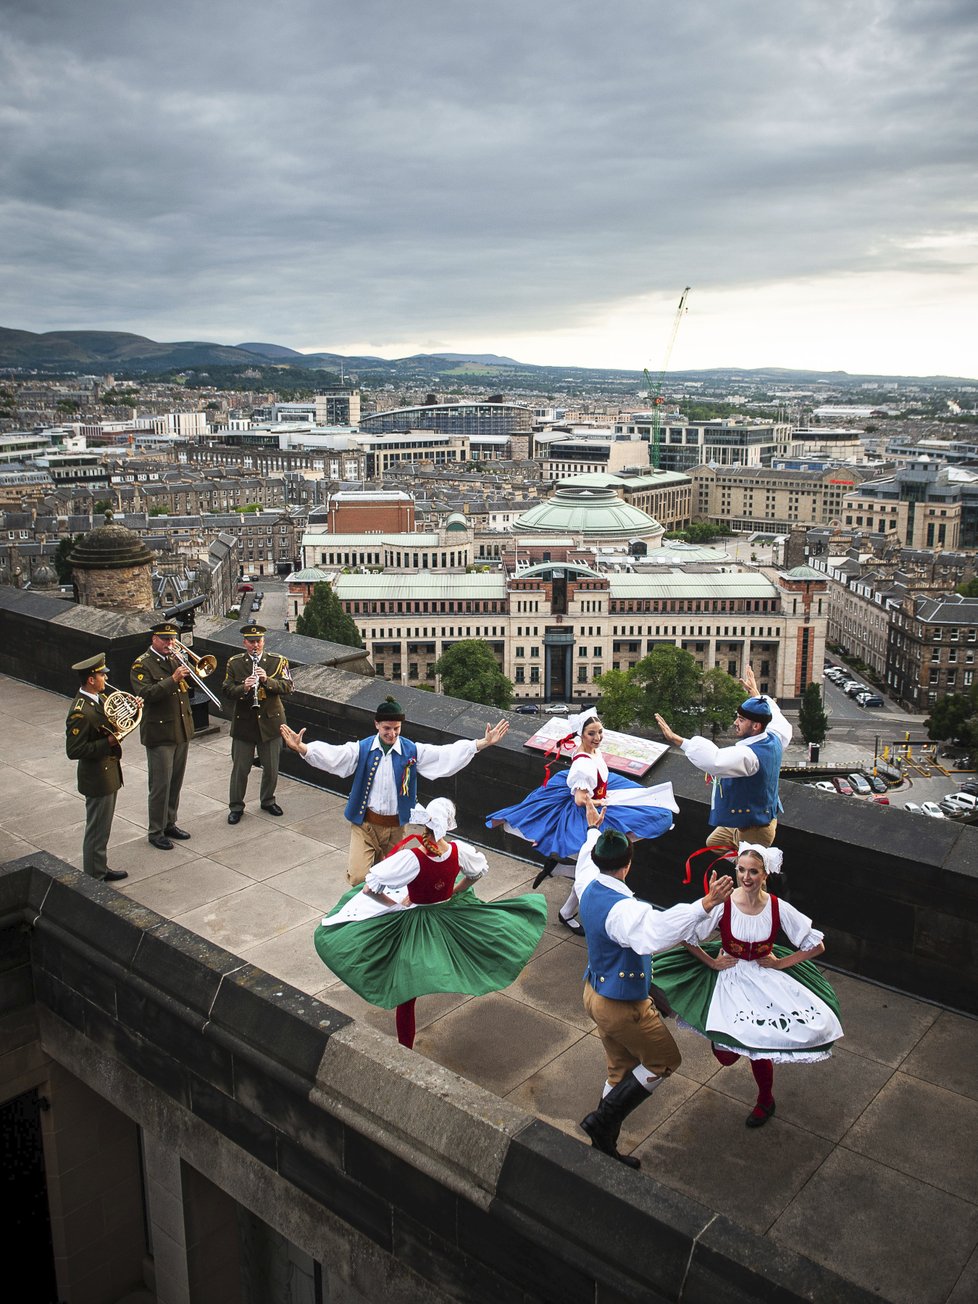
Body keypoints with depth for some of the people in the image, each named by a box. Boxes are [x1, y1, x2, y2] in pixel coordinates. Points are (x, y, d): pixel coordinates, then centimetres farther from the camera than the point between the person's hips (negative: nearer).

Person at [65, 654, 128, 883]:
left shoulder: (99, 699, 3)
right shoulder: (80, 713, -26)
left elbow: (110, 724, 17)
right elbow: (74, 751, -26)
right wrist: (107, 742, -26)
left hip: (109, 773, 9)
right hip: (97, 779, -9)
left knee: (102, 829, 21)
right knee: (97, 831, 4)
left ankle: (101, 869, 35)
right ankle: (94, 878, 17)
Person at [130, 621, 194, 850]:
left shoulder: (175, 659, 11)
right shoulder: (142, 664, -9)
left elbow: (189, 687, 11)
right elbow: (146, 694, -22)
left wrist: (189, 674, -9)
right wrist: (173, 679, -29)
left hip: (182, 730, 7)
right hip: (159, 733, -7)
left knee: (176, 782, 15)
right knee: (160, 784, -1)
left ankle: (170, 824, 28)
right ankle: (156, 832, 9)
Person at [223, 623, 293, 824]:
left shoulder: (277, 661, 1)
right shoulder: (234, 663, 1)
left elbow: (287, 686, -8)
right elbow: (227, 690, -4)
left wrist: (267, 680, -24)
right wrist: (243, 688, -24)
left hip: (270, 722, 1)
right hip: (243, 723, -1)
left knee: (271, 768, 11)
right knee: (240, 768, 5)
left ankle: (268, 800, 32)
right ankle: (236, 807, 20)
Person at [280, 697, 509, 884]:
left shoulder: (413, 751, -3)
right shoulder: (361, 749, -5)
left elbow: (447, 754, -8)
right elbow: (331, 755, -18)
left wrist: (484, 743, -18)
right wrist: (300, 747, -36)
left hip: (395, 826, 1)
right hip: (364, 825, -1)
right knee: (358, 877, -13)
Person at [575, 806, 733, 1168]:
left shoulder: (589, 886, -6)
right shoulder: (621, 910, -34)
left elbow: (586, 862, 19)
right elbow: (657, 929, -54)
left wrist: (593, 829, 37)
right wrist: (705, 905, -61)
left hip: (596, 992, 9)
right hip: (624, 1007, -9)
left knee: (622, 1070, 23)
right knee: (665, 1061, 14)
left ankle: (604, 1144, 35)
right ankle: (602, 1122, 13)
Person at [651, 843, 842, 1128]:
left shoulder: (778, 908, -15)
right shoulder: (723, 904, -19)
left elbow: (816, 946, -5)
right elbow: (685, 936, -9)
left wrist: (781, 962, -5)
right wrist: (711, 962, -5)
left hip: (766, 978, 1)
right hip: (729, 976, -1)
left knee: (759, 1050, -1)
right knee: (726, 1056, -11)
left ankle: (765, 1100, 32)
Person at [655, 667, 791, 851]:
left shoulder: (748, 755, -33)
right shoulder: (774, 740, -5)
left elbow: (713, 760, -50)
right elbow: (775, 717, 20)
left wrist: (677, 740, -49)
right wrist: (755, 693, 31)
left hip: (753, 832, -10)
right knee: (713, 843, 27)